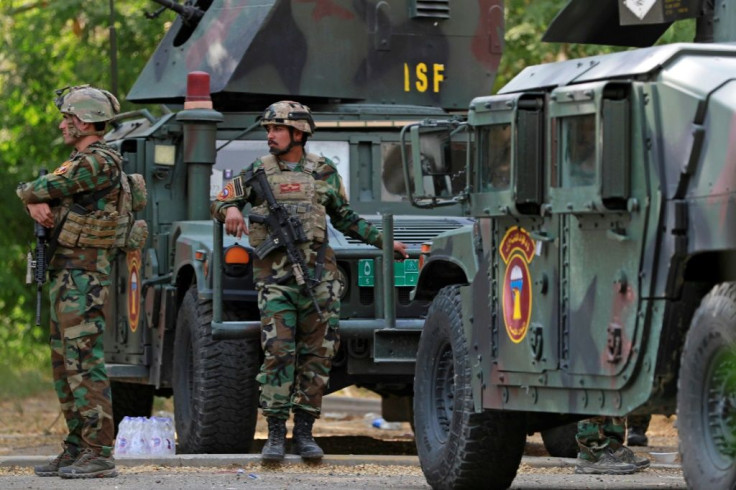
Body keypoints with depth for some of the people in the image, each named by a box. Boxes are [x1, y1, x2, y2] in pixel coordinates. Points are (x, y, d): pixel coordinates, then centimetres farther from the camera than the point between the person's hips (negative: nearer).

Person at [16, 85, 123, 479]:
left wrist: (28, 192, 7)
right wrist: (37, 204, -9)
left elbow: (48, 188, -15)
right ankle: (76, 450, 16)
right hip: (63, 275, 10)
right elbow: (40, 193, 15)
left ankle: (100, 454, -15)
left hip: (84, 278, -10)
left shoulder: (101, 162, -14)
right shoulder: (78, 162, 19)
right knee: (65, 364, 12)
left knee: (85, 362, -13)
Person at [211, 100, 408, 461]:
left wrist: (383, 242, 17)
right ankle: (276, 434, -5)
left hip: (318, 273, 1)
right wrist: (230, 210, -12)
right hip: (275, 275, -1)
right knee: (278, 353, -9)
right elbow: (219, 202, 11)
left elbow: (344, 218, 20)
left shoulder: (324, 172, 10)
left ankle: (304, 432, 9)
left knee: (317, 353, 1)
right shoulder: (258, 172, 8)